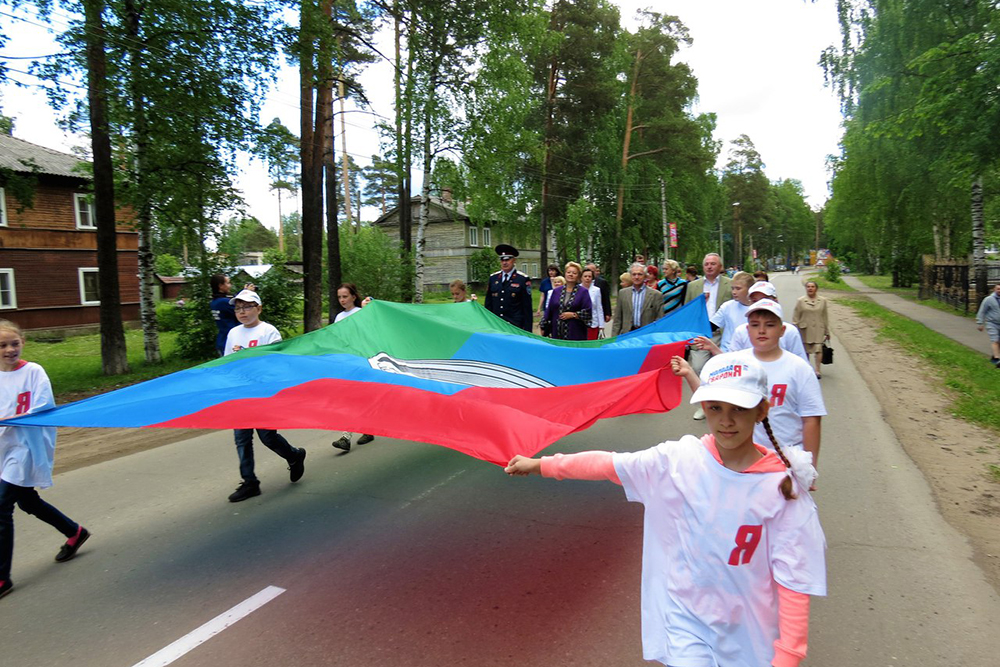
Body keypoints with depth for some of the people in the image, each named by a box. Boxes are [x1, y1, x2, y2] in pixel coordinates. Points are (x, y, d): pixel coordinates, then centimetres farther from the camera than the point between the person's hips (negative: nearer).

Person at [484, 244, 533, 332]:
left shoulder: (523, 279, -2)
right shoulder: (493, 278, 10)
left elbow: (527, 307, -3)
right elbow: (488, 303, 14)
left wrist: (527, 330, -6)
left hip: (515, 325, -3)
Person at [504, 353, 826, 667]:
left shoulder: (782, 487, -15)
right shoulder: (675, 460, -12)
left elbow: (793, 580, -12)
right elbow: (606, 463, -3)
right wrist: (540, 464, 3)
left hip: (749, 635, 0)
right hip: (685, 622, 0)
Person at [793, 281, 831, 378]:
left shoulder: (822, 301, 5)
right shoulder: (800, 301, -1)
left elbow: (825, 317, 11)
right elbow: (795, 317, 1)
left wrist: (827, 332, 13)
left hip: (818, 330, 0)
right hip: (805, 329, 0)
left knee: (818, 349, -11)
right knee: (805, 350, 9)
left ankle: (818, 370, -8)